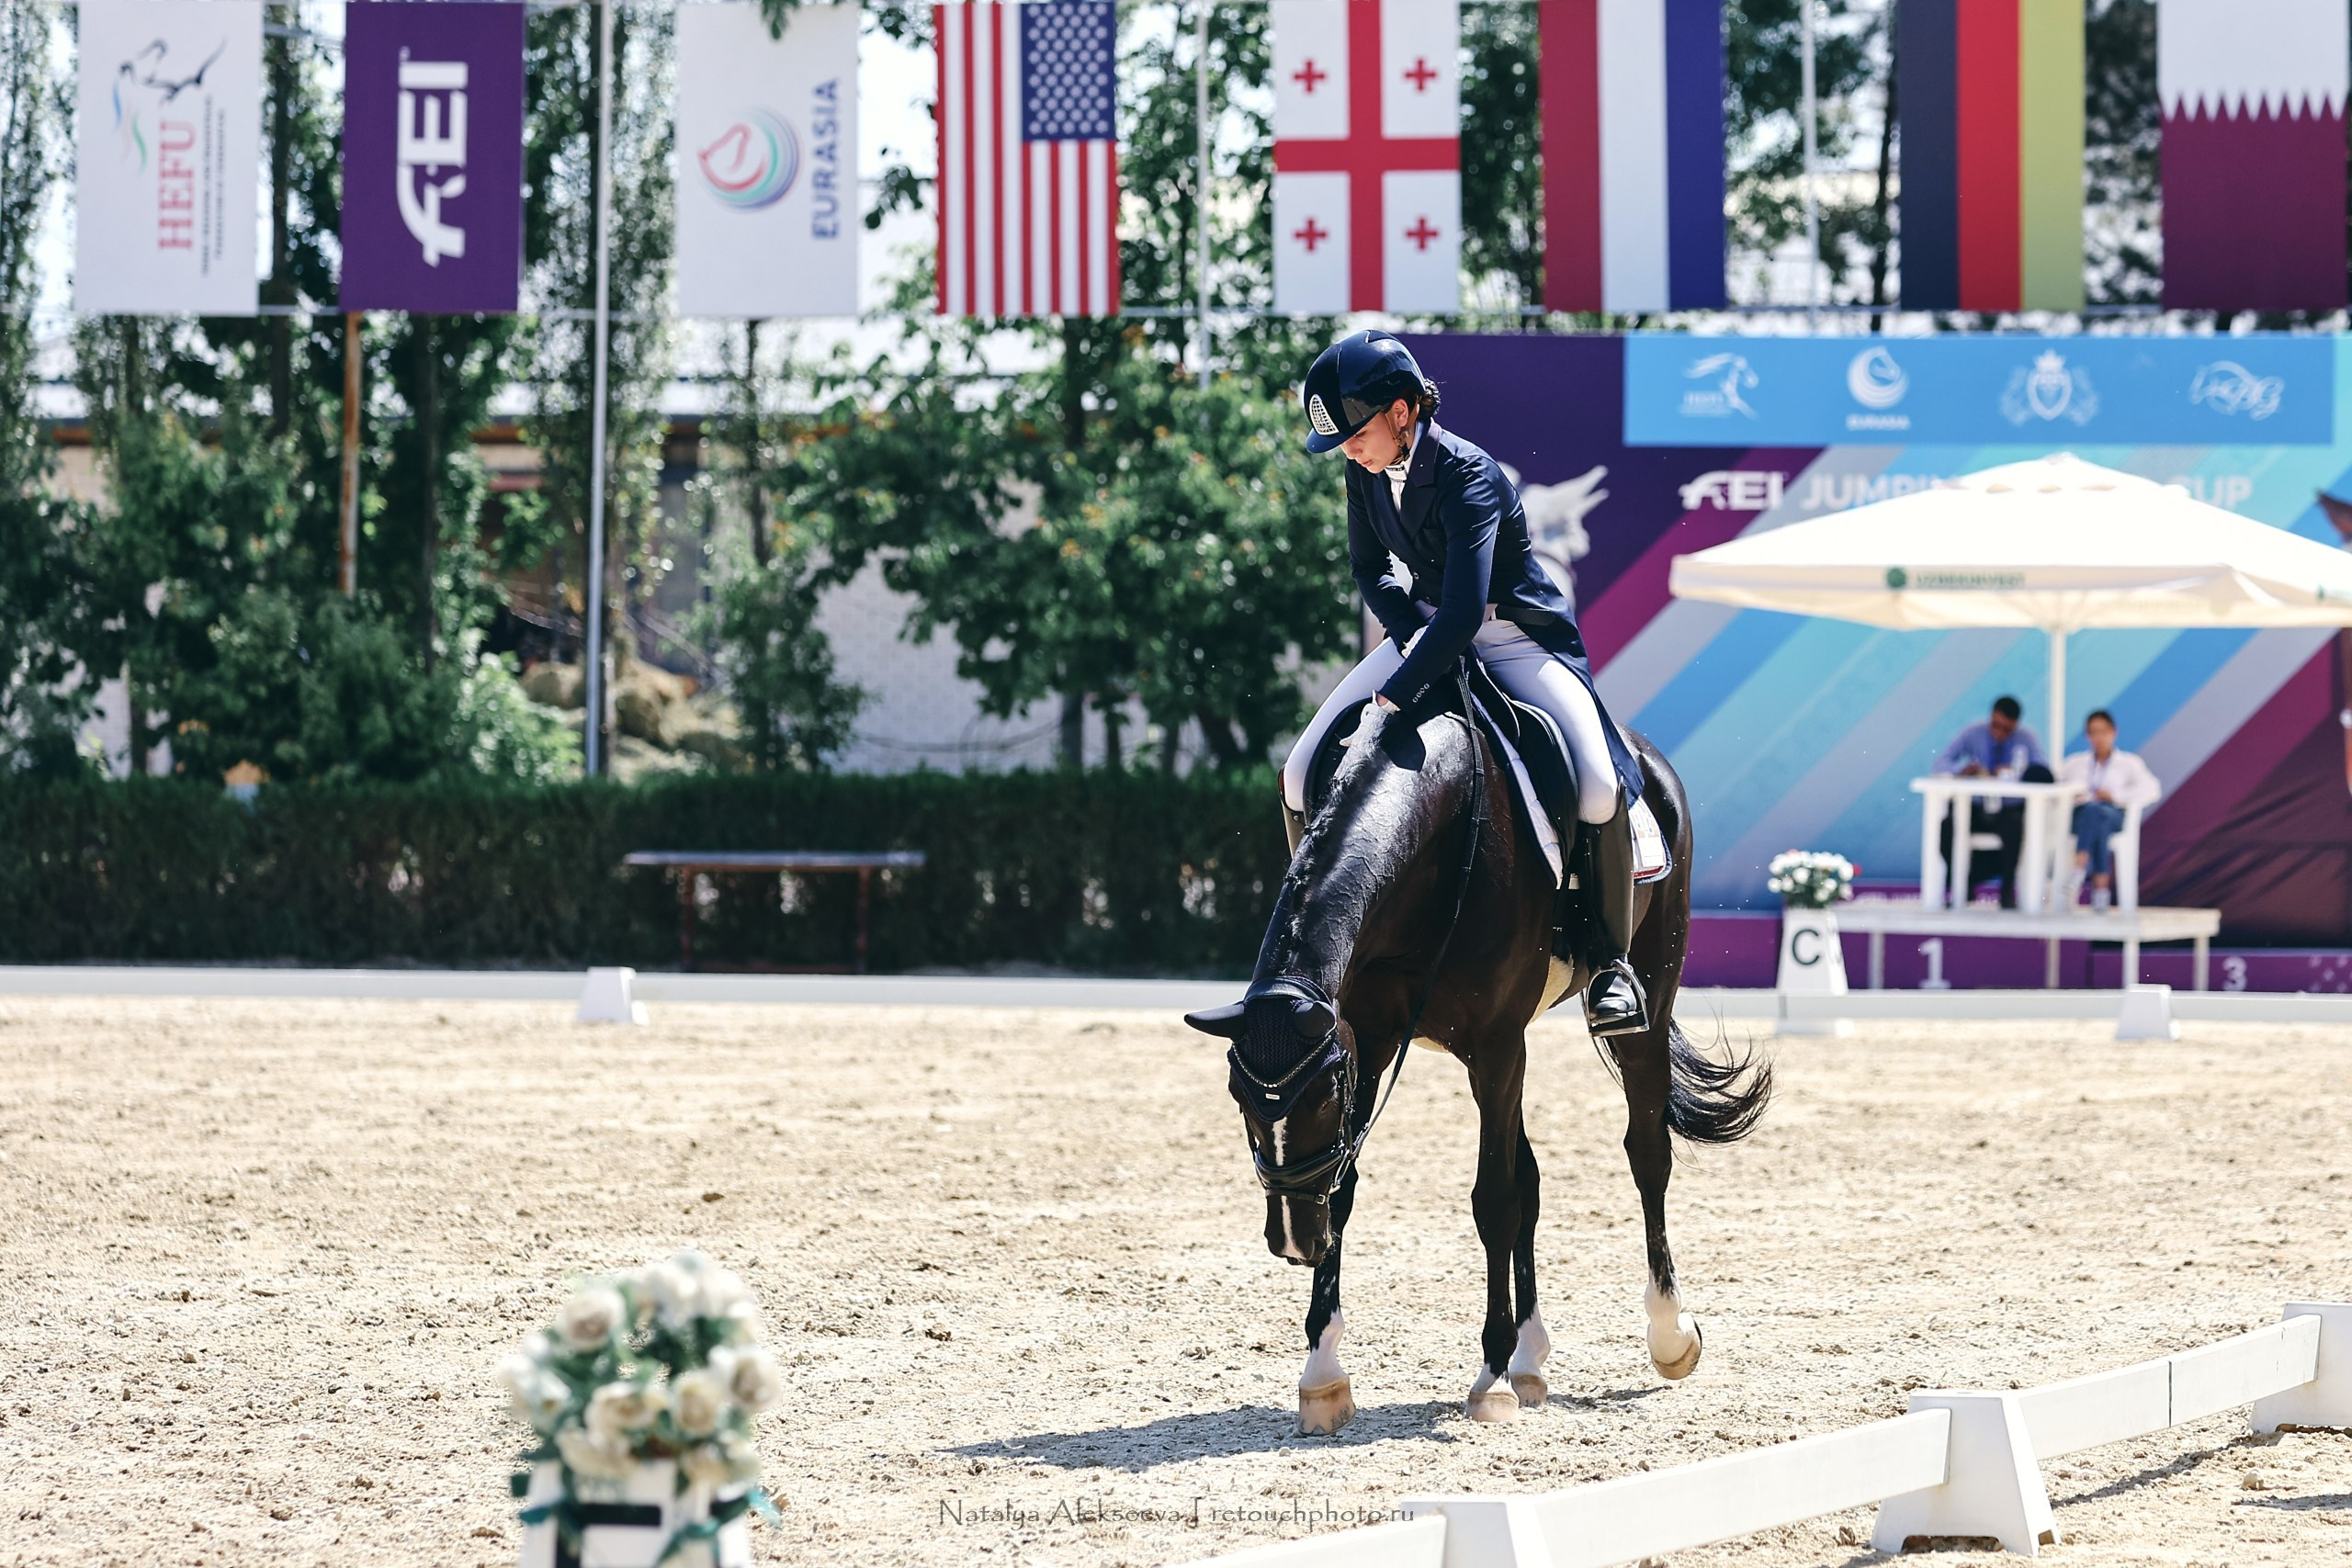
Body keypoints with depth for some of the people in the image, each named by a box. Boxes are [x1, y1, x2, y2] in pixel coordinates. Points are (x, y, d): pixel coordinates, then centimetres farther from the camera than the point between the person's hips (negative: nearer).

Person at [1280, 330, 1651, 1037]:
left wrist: (1395, 699, -37)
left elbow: (1464, 613, -36)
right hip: (1429, 633, 7)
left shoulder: (1468, 476, -28)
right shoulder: (1367, 470, -7)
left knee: (1599, 786, -29)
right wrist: (1412, 634, -10)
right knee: (1303, 773, -9)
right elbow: (1371, 570, 8)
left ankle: (1611, 960, -11)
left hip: (1517, 635, -6)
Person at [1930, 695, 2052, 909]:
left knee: (2014, 826, -37)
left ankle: (2007, 891, -21)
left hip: (2010, 811, -2)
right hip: (1976, 809, 2)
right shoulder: (1972, 734, 0)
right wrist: (1962, 770, -28)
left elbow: (2044, 772, -15)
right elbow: (1941, 763, -6)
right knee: (1946, 827, -27)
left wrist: (2014, 773, -33)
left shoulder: (2026, 739, -3)